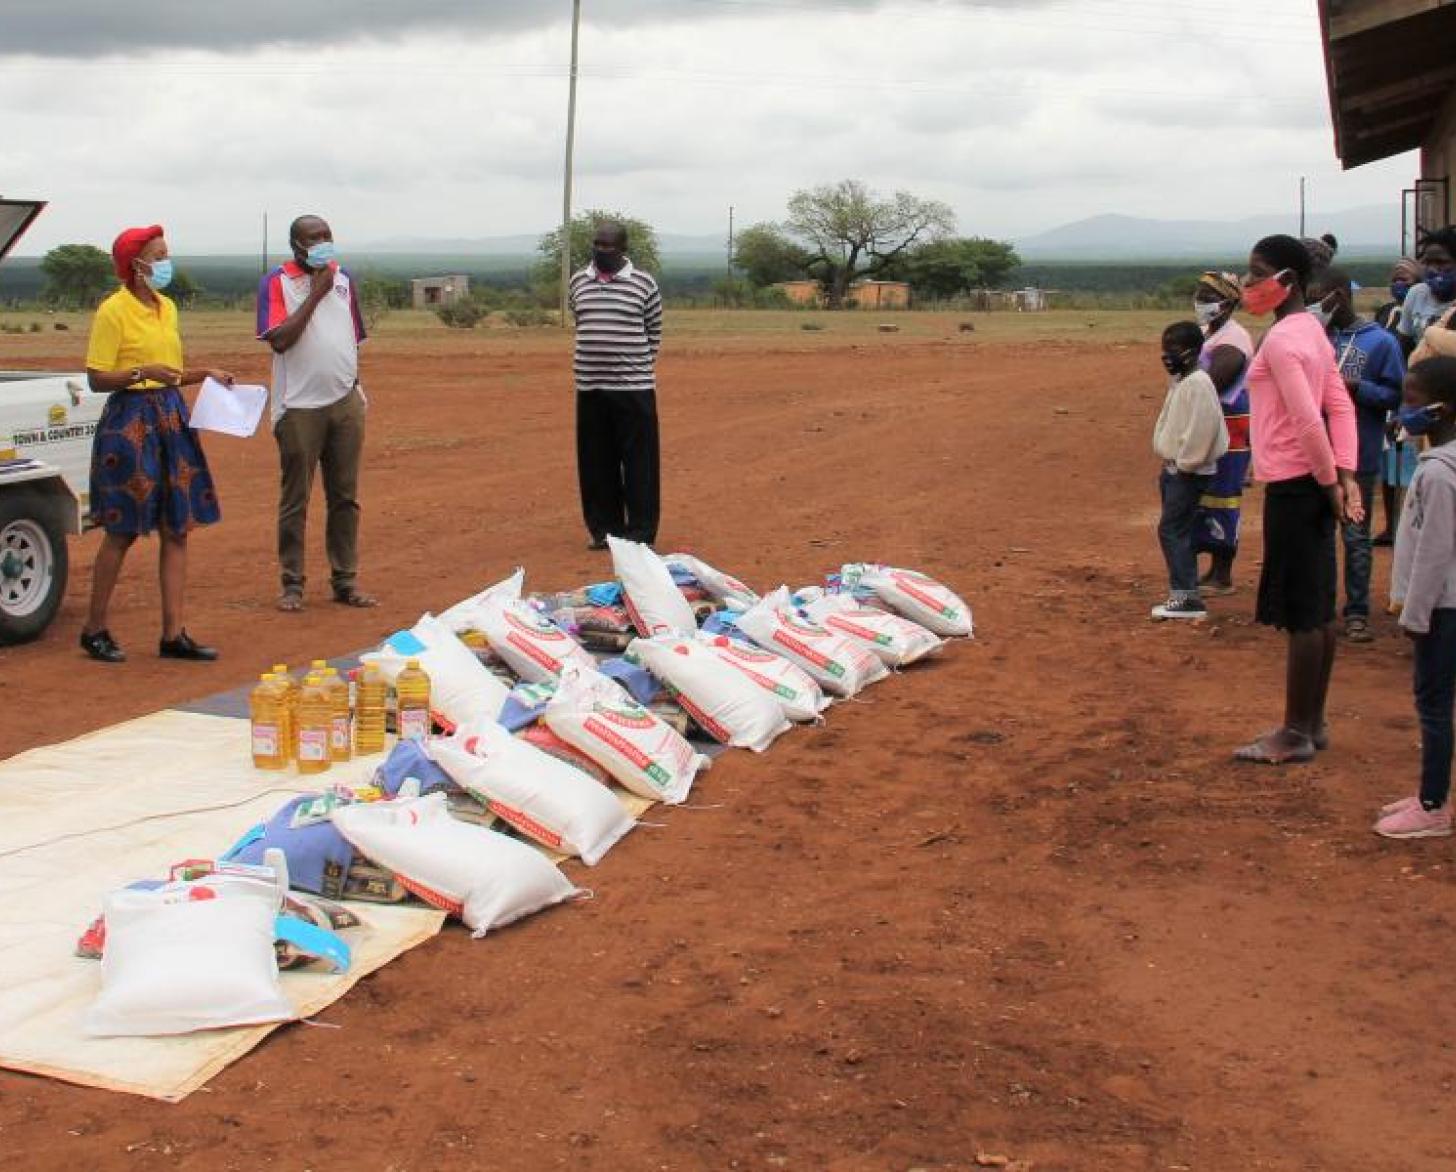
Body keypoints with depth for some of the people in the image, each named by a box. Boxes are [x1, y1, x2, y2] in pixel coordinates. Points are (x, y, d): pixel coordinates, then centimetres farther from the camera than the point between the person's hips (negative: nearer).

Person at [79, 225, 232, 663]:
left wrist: (205, 374, 8)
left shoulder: (168, 308, 13)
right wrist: (142, 373, -25)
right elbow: (97, 380, -12)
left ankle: (173, 634, 8)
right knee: (122, 532, 0)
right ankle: (94, 630, 14)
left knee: (177, 529, 4)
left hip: (171, 420, 7)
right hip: (129, 422, -7)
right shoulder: (113, 311, -9)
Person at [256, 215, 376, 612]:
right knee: (295, 500, 1)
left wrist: (356, 387, 14)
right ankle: (292, 584, 8)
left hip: (346, 403, 5)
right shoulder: (277, 282, -4)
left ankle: (345, 581, 14)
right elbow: (279, 339, -16)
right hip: (300, 407, -5)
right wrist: (316, 293, -15)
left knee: (345, 496, 8)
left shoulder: (343, 277, 12)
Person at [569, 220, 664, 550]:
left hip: (634, 386, -3)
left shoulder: (643, 283, -1)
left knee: (639, 464, -1)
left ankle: (640, 533, 6)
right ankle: (604, 528, 18)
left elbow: (654, 332, 6)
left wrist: (640, 365, 2)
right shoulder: (578, 283, 9)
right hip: (590, 387, 4)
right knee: (596, 463, 8)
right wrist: (595, 362, 13)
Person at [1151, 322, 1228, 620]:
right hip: (1175, 468, 10)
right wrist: (1169, 467, 15)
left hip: (1189, 472, -10)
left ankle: (1186, 598, -8)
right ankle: (1184, 594, 20)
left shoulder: (1198, 383, -18)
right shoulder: (1179, 381, 13)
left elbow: (1202, 428, -25)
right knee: (1178, 531, 13)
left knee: (1172, 529, -10)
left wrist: (1184, 465, -20)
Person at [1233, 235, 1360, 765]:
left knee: (1300, 614, -2)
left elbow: (1307, 420, -22)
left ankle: (1295, 733, 5)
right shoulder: (1311, 329, 13)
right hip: (1315, 483, 10)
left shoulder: (1282, 339, -16)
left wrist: (1328, 481, -13)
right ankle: (1314, 722, 23)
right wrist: (1344, 477, 2)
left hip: (1293, 487, -10)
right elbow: (1340, 405, 9)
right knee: (1319, 610, 14)